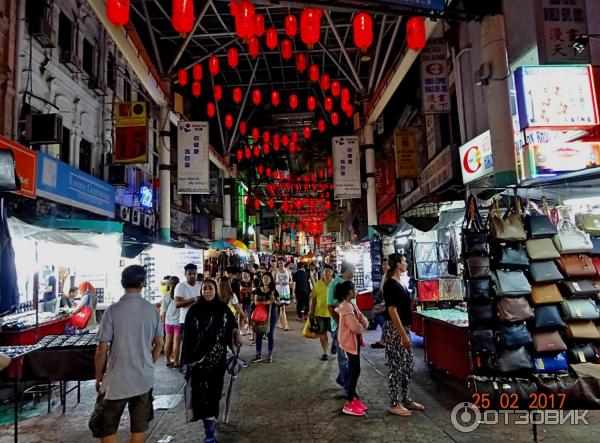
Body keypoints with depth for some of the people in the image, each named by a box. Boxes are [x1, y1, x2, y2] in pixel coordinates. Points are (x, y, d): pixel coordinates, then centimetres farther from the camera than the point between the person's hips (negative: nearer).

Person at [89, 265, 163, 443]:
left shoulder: (113, 310, -13)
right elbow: (159, 344, 6)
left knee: (106, 427, 14)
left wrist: (98, 377, 5)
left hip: (117, 380, -3)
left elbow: (102, 350, -10)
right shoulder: (152, 309, -3)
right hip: (145, 379, 3)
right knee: (139, 426, 16)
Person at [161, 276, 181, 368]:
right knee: (176, 342, 1)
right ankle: (176, 361, 5)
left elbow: (163, 311, 6)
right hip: (177, 320, -4)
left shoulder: (166, 295, 1)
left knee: (168, 341, 11)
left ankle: (168, 360, 20)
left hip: (168, 321, 4)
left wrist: (163, 321, 16)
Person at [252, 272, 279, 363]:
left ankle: (270, 355, 16)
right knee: (259, 334, 2)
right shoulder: (258, 290, 2)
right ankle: (258, 355, 12)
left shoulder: (273, 291, -2)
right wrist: (266, 302, -19)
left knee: (270, 334, 6)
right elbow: (256, 302, -4)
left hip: (271, 314, -2)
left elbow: (279, 302, 1)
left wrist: (274, 301, -21)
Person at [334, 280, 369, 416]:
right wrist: (362, 326, -6)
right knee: (355, 371, -6)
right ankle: (348, 404, 0)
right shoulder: (346, 308, -22)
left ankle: (353, 398, 26)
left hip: (355, 341, 10)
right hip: (350, 342, -10)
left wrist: (363, 322, -11)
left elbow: (364, 321, 10)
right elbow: (355, 327, -26)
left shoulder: (351, 305, 10)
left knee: (353, 371, 16)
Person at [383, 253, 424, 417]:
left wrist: (406, 332, 20)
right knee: (397, 367, 0)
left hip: (403, 328, 10)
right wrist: (403, 335, -21)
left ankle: (406, 399, 27)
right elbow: (392, 311, -21)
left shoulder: (398, 282, 11)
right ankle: (395, 404, 11)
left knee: (408, 365, 15)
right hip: (395, 330, -10)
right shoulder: (391, 284, -18)